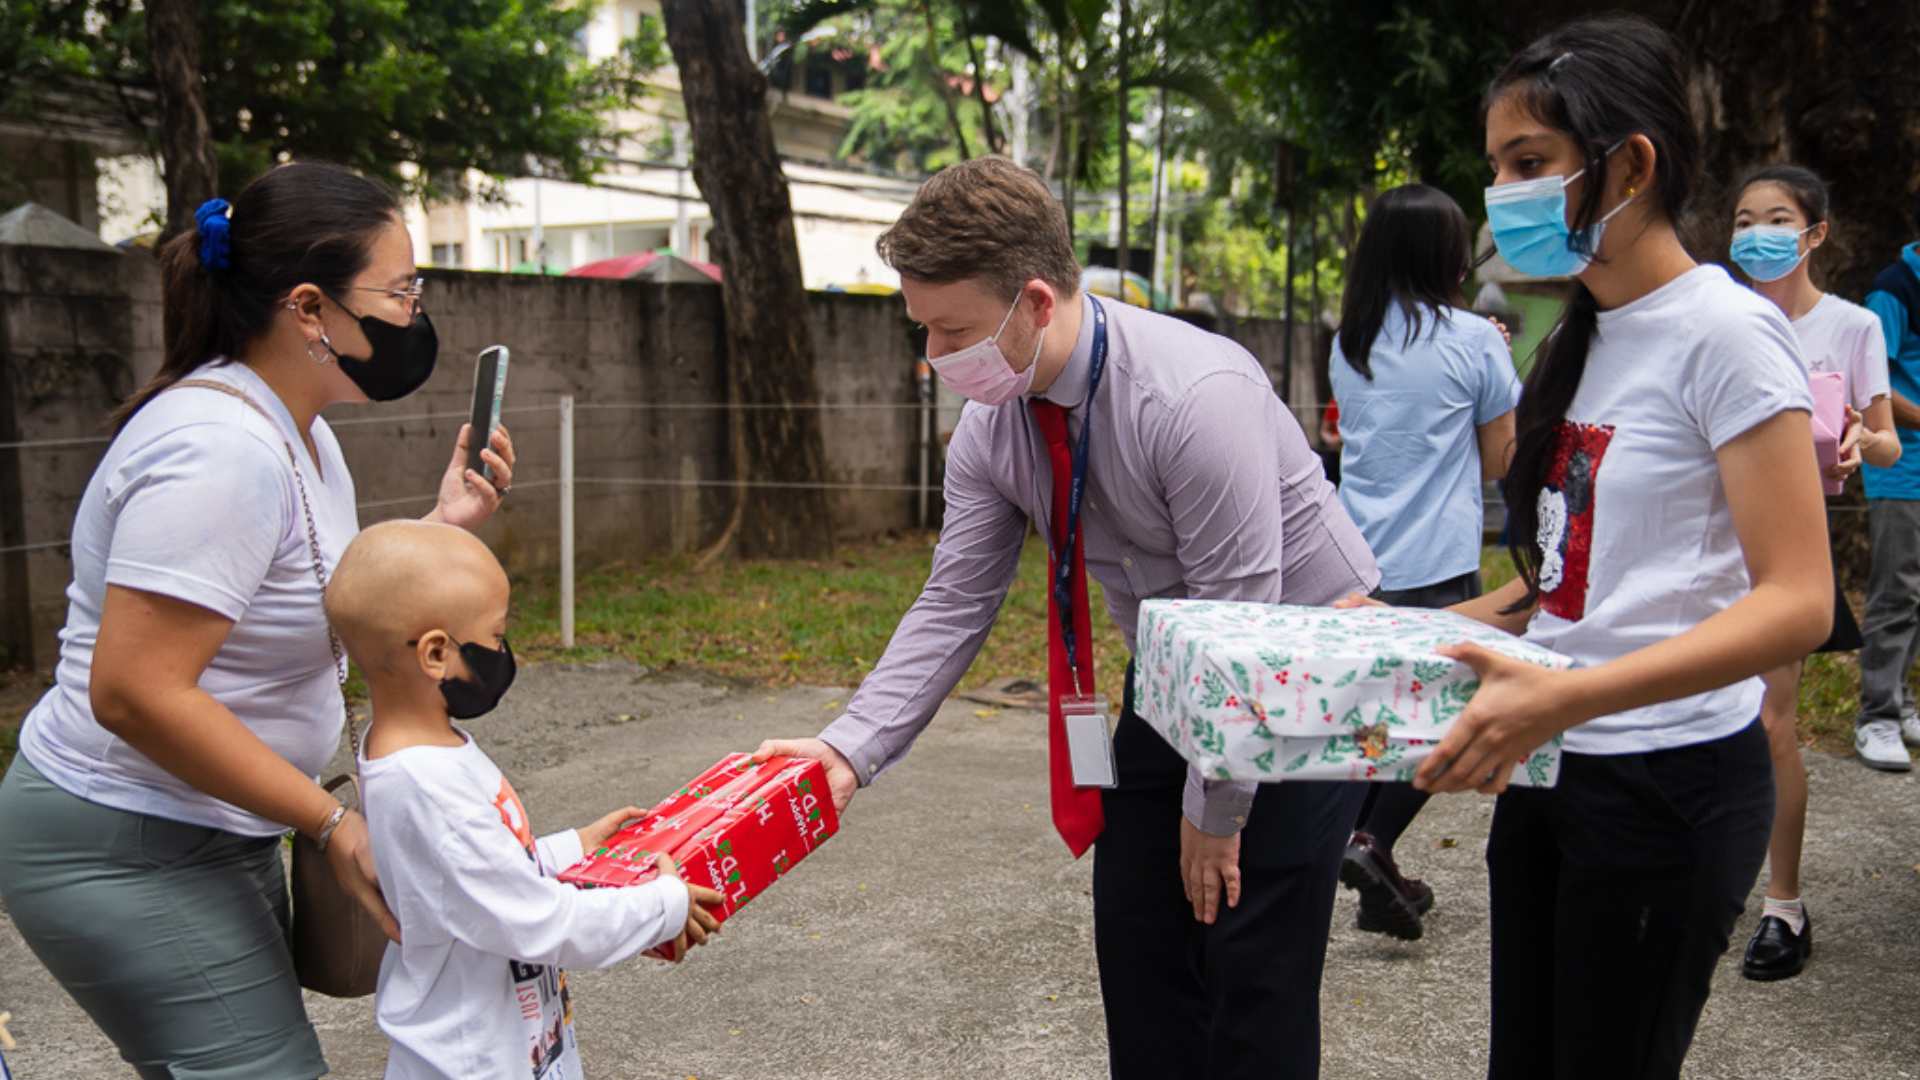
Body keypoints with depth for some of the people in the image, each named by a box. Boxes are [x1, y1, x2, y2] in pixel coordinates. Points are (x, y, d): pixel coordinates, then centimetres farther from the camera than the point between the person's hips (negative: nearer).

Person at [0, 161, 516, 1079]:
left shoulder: (297, 434, 8)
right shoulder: (221, 448, -24)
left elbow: (328, 618, 11)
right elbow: (134, 692, -28)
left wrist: (442, 525, 0)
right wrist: (330, 821, -23)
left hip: (208, 833, 10)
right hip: (125, 854, -10)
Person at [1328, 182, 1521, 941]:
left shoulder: (1348, 341, 8)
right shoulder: (1471, 339, -7)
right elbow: (1499, 460, 0)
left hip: (1357, 559, 6)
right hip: (1436, 564, -5)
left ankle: (1377, 877, 20)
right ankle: (1373, 842, -14)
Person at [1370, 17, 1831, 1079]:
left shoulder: (1723, 331, -14)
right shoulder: (1586, 336, 10)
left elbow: (1796, 601, -21)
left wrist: (1566, 695, -33)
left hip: (1670, 781, -8)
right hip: (1550, 767, 8)